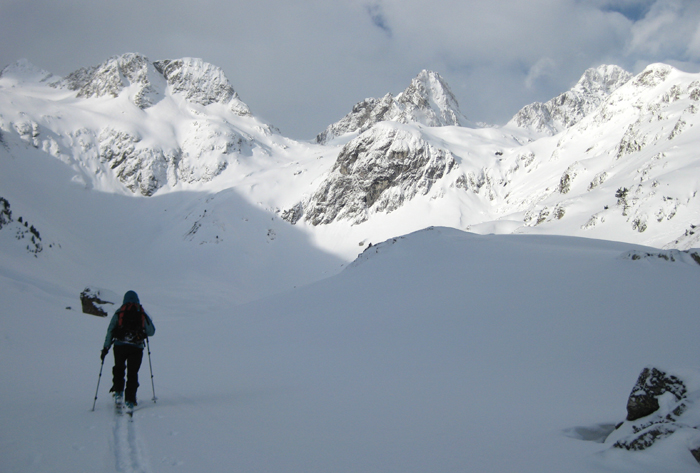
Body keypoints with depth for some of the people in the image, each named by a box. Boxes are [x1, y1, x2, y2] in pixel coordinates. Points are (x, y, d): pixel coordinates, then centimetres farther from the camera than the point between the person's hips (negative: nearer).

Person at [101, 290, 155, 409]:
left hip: (120, 346, 0)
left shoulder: (119, 312, 8)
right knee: (132, 373, 7)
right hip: (136, 347, 0)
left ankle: (118, 392, 11)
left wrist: (105, 348, 7)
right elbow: (152, 331, 8)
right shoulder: (142, 313, 8)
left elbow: (110, 330, 4)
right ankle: (130, 399, 2)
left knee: (118, 369, 22)